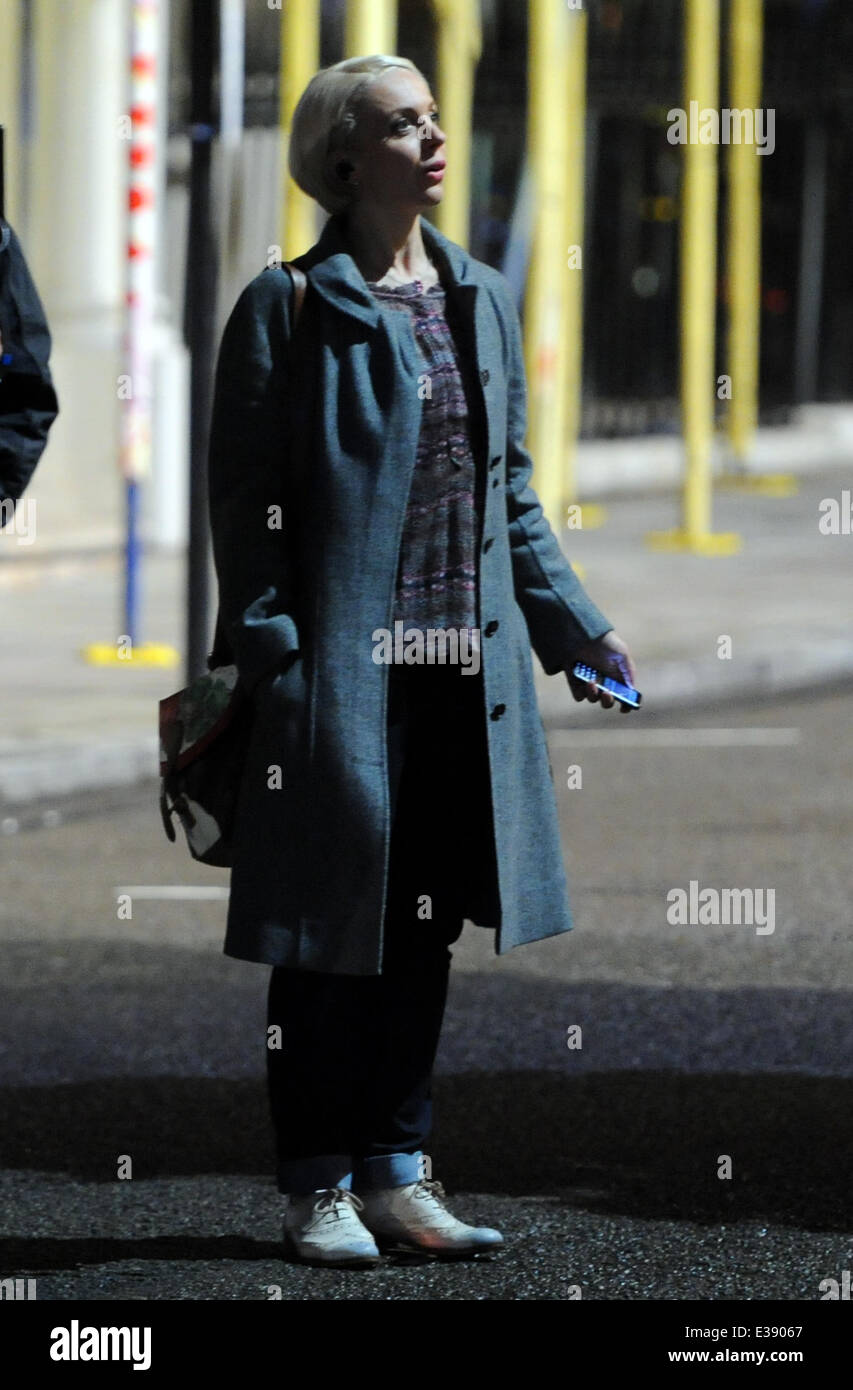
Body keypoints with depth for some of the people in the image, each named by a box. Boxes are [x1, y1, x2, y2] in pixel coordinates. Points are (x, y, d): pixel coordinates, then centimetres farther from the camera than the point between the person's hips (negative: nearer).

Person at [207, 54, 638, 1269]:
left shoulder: (482, 300, 14)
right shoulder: (288, 307, -4)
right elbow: (246, 499, -6)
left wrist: (576, 630, 16)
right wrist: (269, 656, -14)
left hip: (465, 668, 6)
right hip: (340, 665, -6)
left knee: (424, 928, 9)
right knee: (335, 929, 0)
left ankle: (395, 1173, 17)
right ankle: (320, 1190, 8)